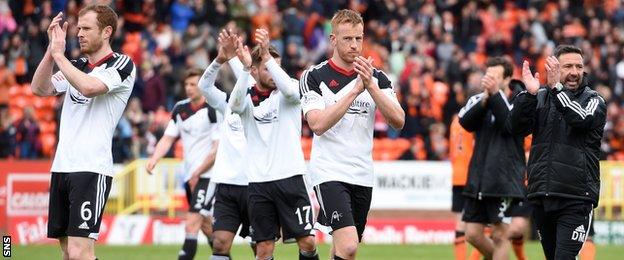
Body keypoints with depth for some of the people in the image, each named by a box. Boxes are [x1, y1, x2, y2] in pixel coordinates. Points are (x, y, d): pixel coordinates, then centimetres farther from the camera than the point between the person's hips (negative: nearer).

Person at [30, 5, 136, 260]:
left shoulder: (122, 65, -5)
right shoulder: (77, 65, 16)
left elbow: (88, 87, -21)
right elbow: (39, 88, 7)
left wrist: (59, 54, -12)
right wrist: (51, 49, -3)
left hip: (91, 169, -7)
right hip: (61, 166, 7)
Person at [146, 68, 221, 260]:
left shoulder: (214, 110, -12)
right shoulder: (180, 109, 10)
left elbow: (218, 149, -14)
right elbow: (168, 138, 11)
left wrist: (197, 174, -12)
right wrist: (154, 159, -7)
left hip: (208, 175, -8)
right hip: (190, 176, 8)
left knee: (191, 226, -16)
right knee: (205, 225, 17)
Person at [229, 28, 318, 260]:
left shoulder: (286, 93, 3)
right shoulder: (247, 97, 6)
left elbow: (289, 89, -22)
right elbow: (235, 105, -18)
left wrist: (267, 56, -33)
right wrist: (245, 67, -32)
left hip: (290, 177, -1)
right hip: (258, 181, 1)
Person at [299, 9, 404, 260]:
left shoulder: (377, 78, 7)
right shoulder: (314, 76, -3)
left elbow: (398, 121, -5)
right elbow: (318, 124, -17)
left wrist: (370, 86, -17)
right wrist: (355, 90, -20)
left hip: (363, 177, 5)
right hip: (329, 173, -5)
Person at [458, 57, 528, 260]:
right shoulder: (478, 100, 11)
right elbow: (466, 122, -8)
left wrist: (496, 94, -21)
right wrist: (485, 98, -20)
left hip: (505, 180, -5)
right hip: (478, 180, 5)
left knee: (500, 235, -4)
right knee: (473, 234, 4)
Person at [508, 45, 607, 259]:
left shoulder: (593, 100, 2)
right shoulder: (540, 98, 10)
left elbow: (582, 120, -20)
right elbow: (516, 127, -4)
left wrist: (557, 88, -24)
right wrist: (529, 94, -17)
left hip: (575, 199, -4)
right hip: (541, 197, 4)